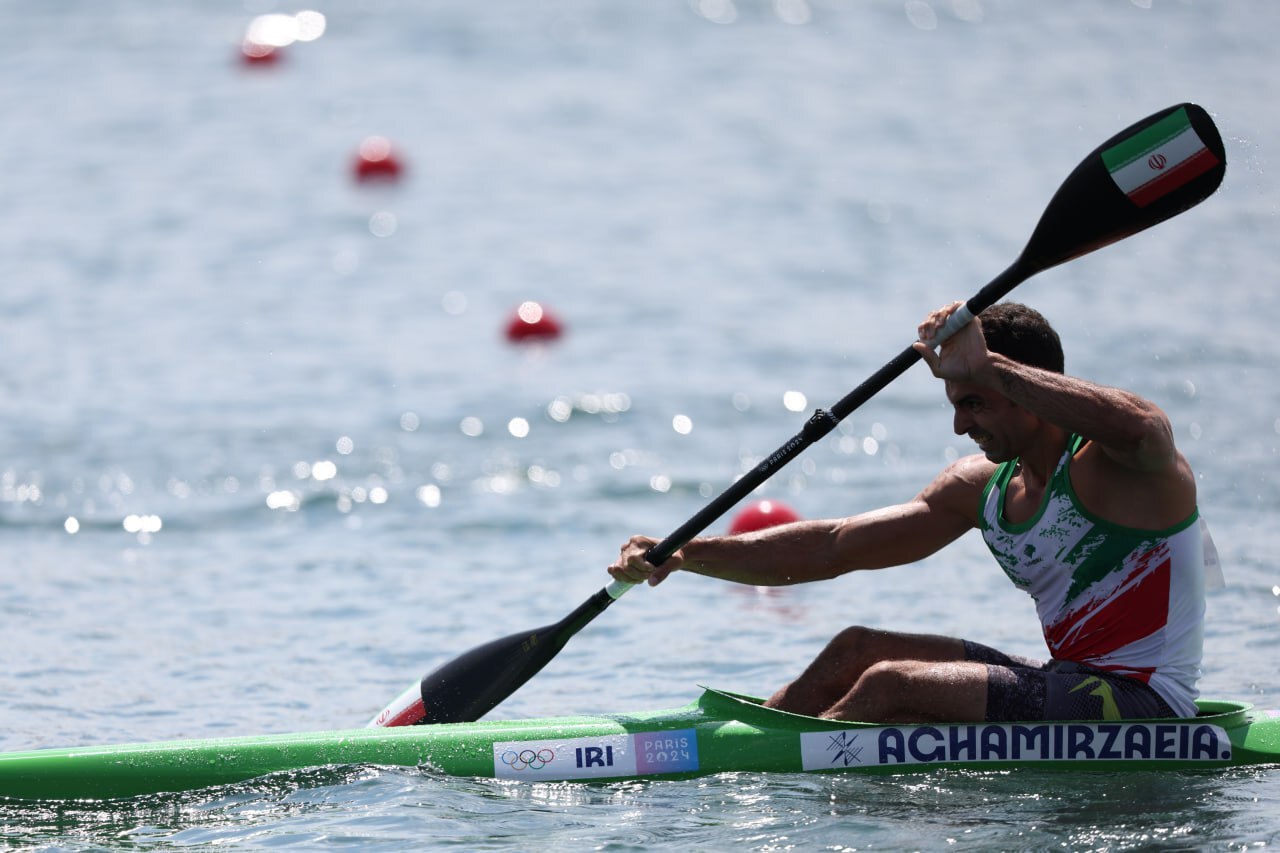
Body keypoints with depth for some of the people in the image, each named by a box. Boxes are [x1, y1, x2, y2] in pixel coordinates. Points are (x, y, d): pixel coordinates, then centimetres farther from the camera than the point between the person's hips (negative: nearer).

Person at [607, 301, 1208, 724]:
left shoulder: (1109, 460, -14)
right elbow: (830, 548, 10)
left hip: (1146, 707, -9)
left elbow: (1138, 429, -42)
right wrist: (685, 555, 1)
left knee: (890, 685, -17)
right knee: (857, 650, 8)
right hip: (1074, 689, 9)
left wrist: (985, 367, -40)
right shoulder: (983, 487, 10)